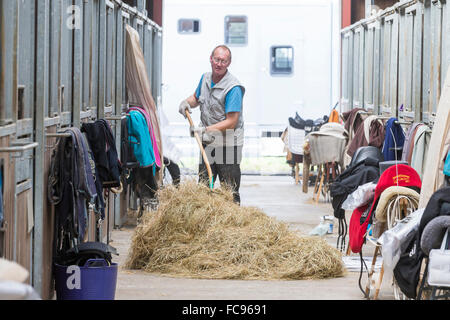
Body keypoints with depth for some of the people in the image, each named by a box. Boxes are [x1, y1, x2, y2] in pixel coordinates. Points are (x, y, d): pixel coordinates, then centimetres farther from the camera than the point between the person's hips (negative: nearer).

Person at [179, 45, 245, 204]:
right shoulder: (205, 78, 6)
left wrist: (205, 130, -22)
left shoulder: (233, 88, -16)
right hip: (208, 143, 7)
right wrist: (187, 102, 5)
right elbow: (196, 98, 28)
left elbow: (231, 122, -20)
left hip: (228, 145, -7)